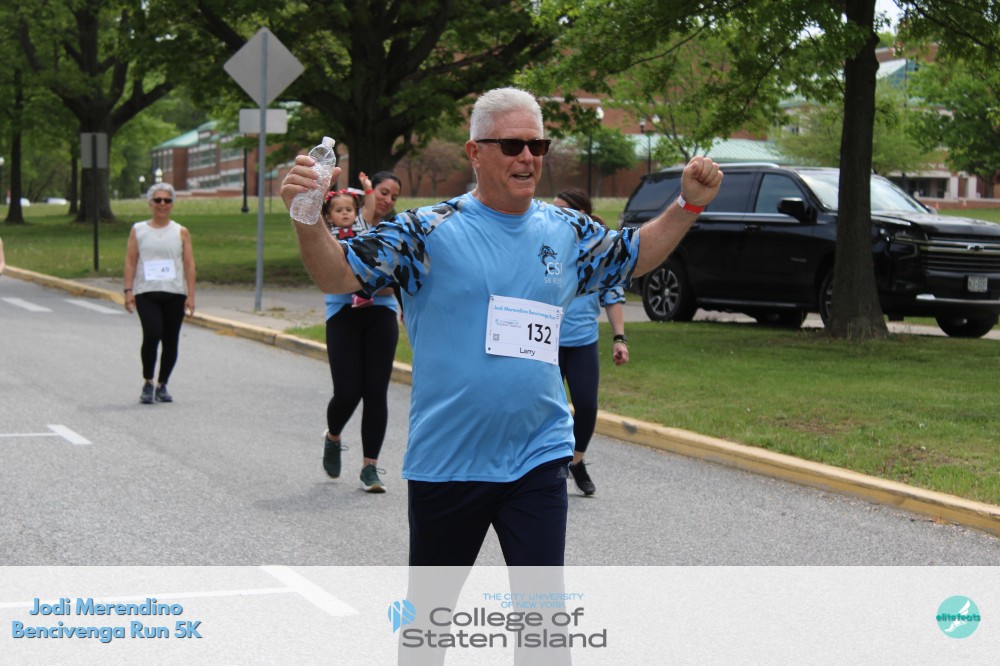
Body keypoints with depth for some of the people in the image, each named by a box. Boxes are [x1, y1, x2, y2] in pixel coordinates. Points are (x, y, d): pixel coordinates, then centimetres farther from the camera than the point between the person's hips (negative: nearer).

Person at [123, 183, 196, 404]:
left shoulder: (181, 232, 9)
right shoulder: (138, 230, 9)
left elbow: (189, 264, 5)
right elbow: (130, 261, 5)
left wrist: (190, 295, -4)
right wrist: (128, 290, -5)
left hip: (175, 294, 1)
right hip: (146, 293, -1)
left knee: (170, 341, 2)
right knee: (152, 335, -18)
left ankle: (162, 386, 16)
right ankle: (147, 383, -2)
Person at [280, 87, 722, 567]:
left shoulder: (567, 232, 6)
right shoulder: (429, 231, -9)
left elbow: (636, 255, 24)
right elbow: (338, 275, -14)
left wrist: (689, 204, 11)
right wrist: (307, 219, -32)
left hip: (537, 458, 2)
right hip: (445, 461, -2)